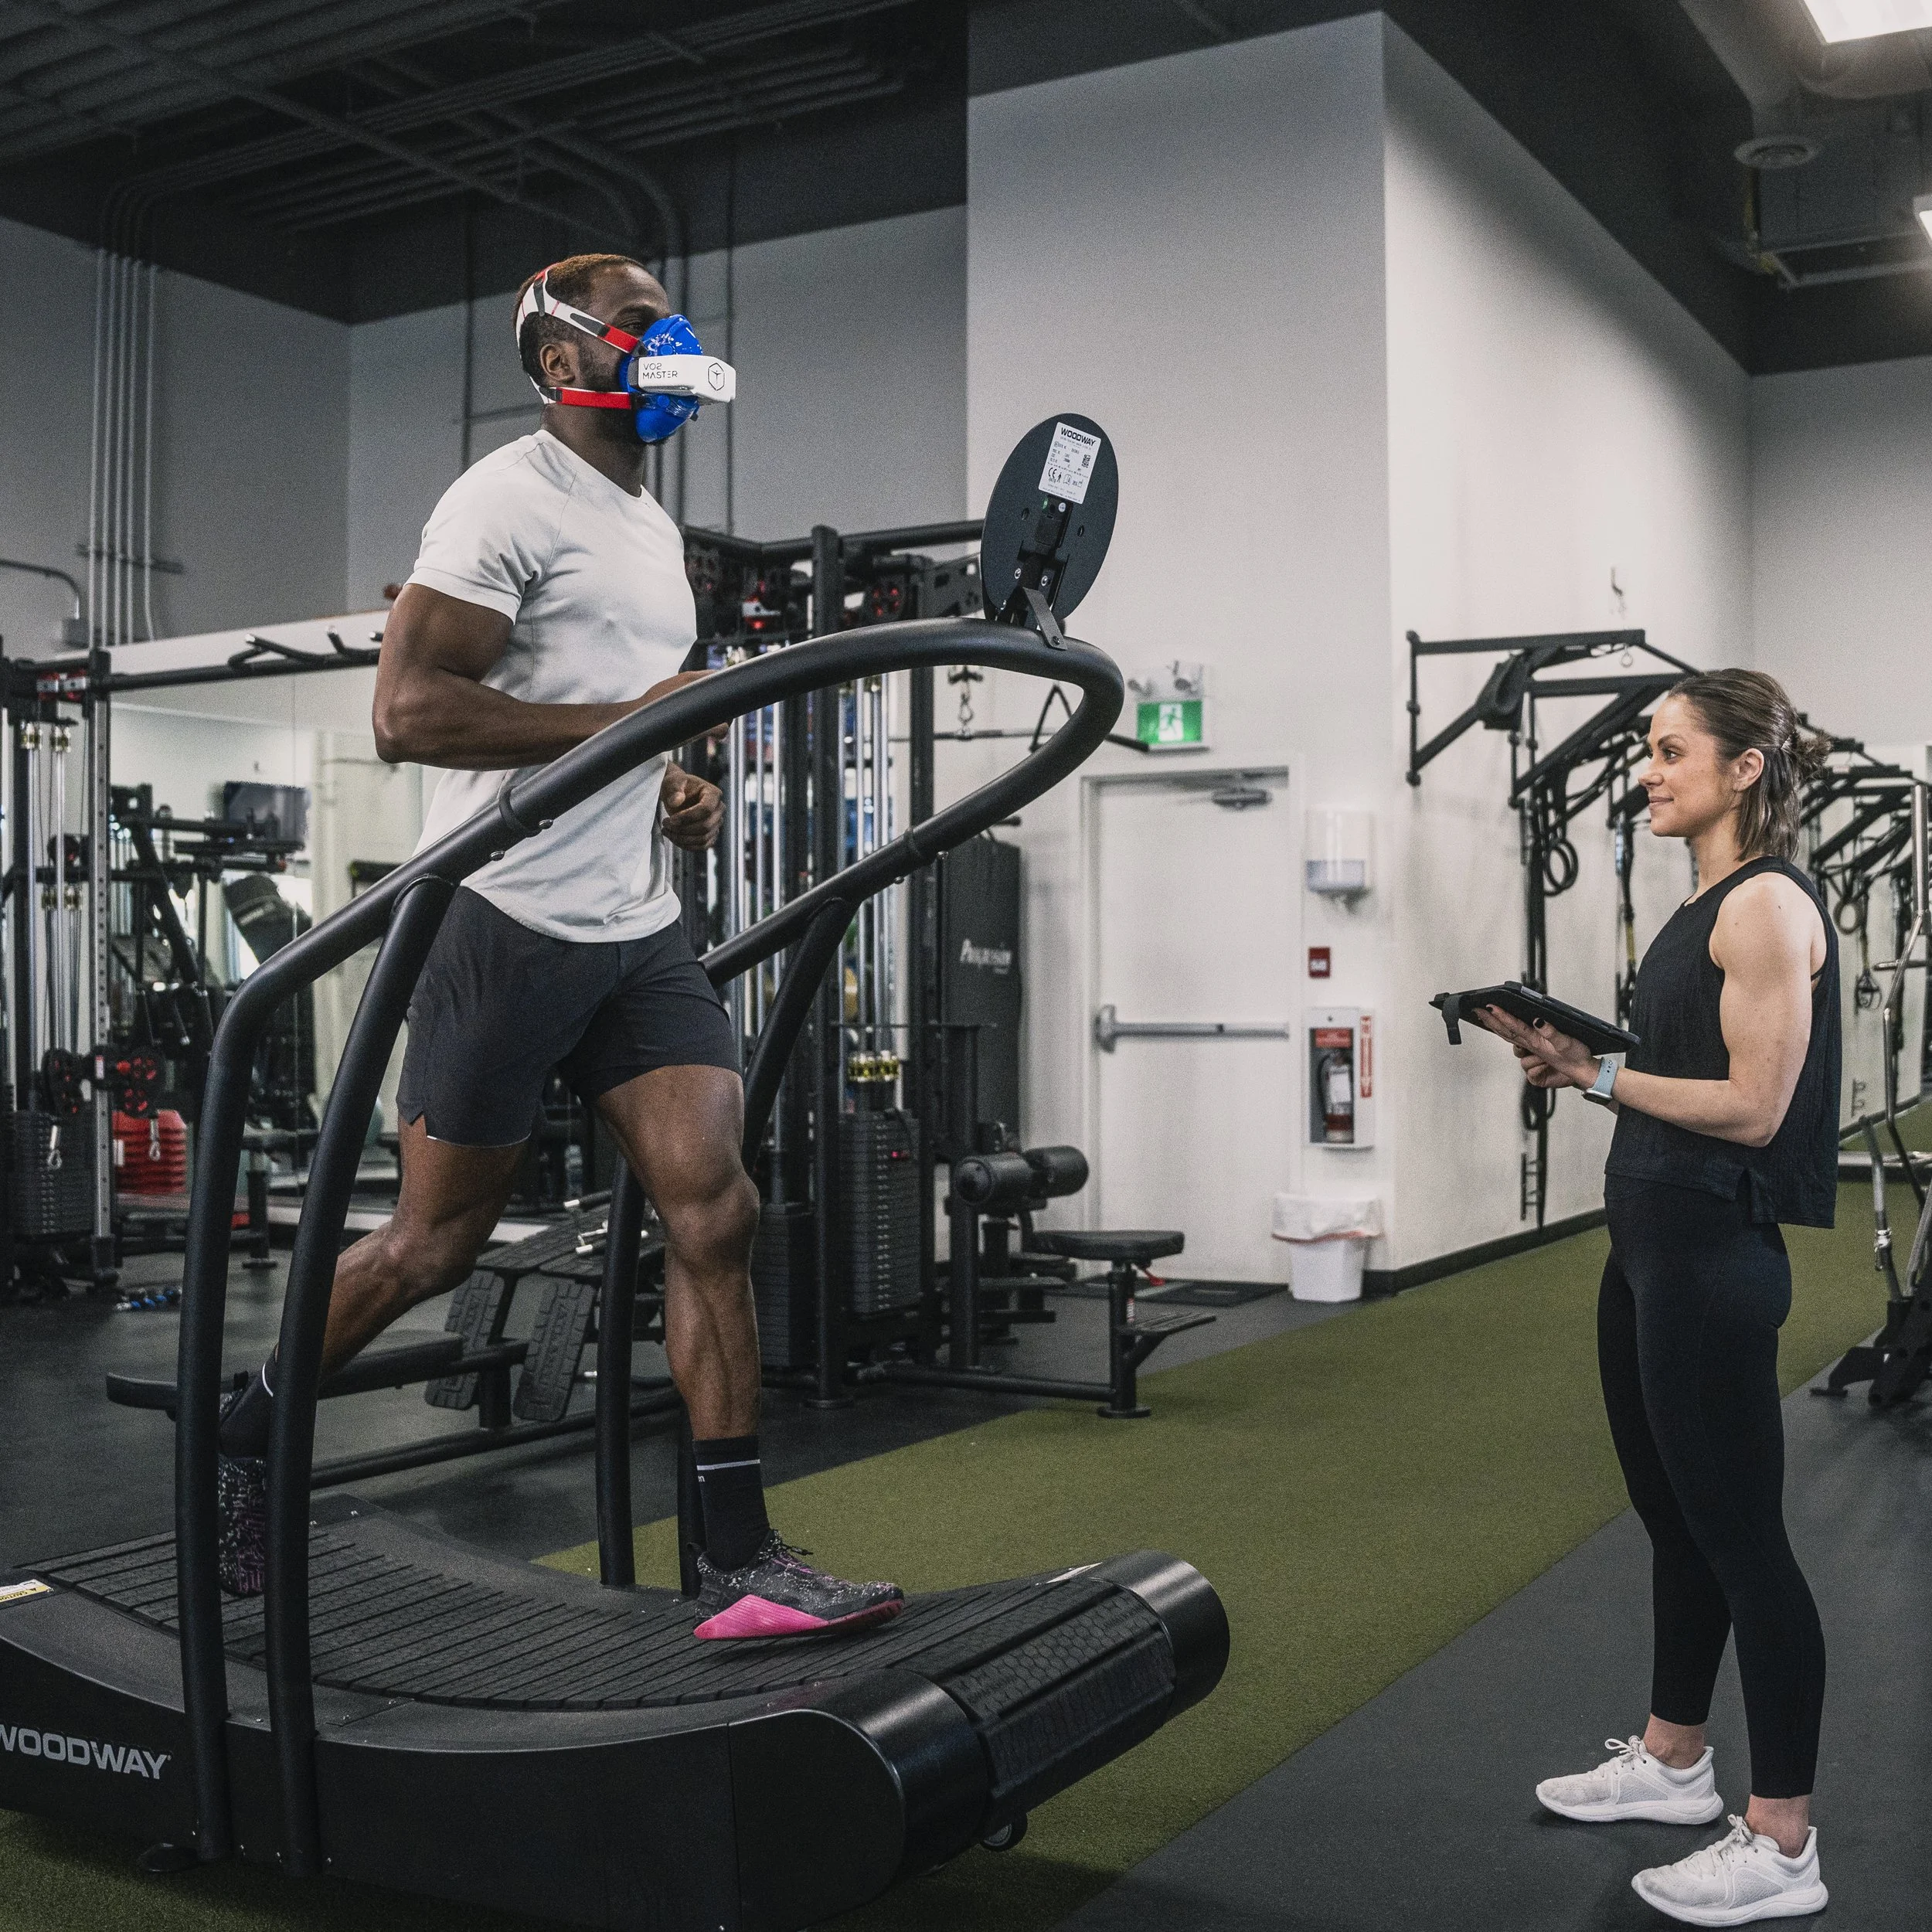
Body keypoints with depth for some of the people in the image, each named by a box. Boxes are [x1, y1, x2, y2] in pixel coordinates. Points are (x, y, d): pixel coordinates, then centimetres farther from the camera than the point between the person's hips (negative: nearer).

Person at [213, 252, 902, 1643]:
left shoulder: (655, 530, 20)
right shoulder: (511, 501, -7)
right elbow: (408, 711, -18)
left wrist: (679, 787, 11)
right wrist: (625, 718, -21)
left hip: (639, 926, 7)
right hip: (507, 918, -7)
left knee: (716, 1210, -6)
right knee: (437, 1242, 4)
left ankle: (739, 1564, -3)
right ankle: (252, 1429, 30)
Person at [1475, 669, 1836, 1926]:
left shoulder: (1768, 903, -14)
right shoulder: (1707, 904, 14)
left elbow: (1753, 1107, -20)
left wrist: (1599, 1075, -14)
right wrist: (1580, 1061, 4)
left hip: (1712, 1252, -10)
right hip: (1651, 1239, 10)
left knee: (1739, 1535, -1)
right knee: (1674, 1517, 19)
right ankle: (1673, 1763, 35)